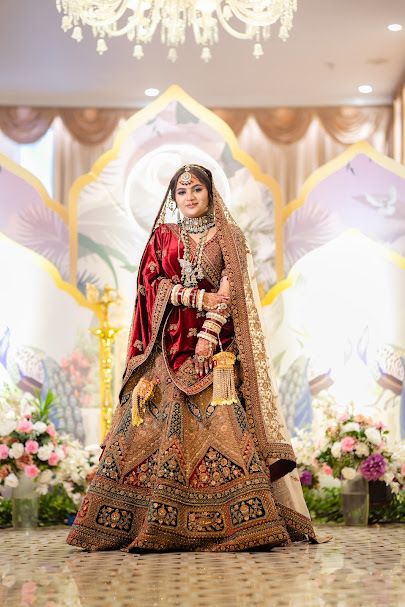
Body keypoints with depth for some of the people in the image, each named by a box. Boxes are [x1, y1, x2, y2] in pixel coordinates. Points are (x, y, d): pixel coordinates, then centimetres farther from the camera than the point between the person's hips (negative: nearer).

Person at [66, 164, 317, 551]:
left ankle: (233, 522, -17)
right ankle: (157, 524, -10)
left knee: (221, 424, -14)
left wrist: (210, 331, -14)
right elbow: (151, 284, 4)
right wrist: (199, 297, -9)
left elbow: (231, 288, 0)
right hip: (170, 344, 1)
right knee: (165, 424, -9)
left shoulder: (229, 236, 12)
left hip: (216, 344, -1)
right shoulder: (163, 236, 16)